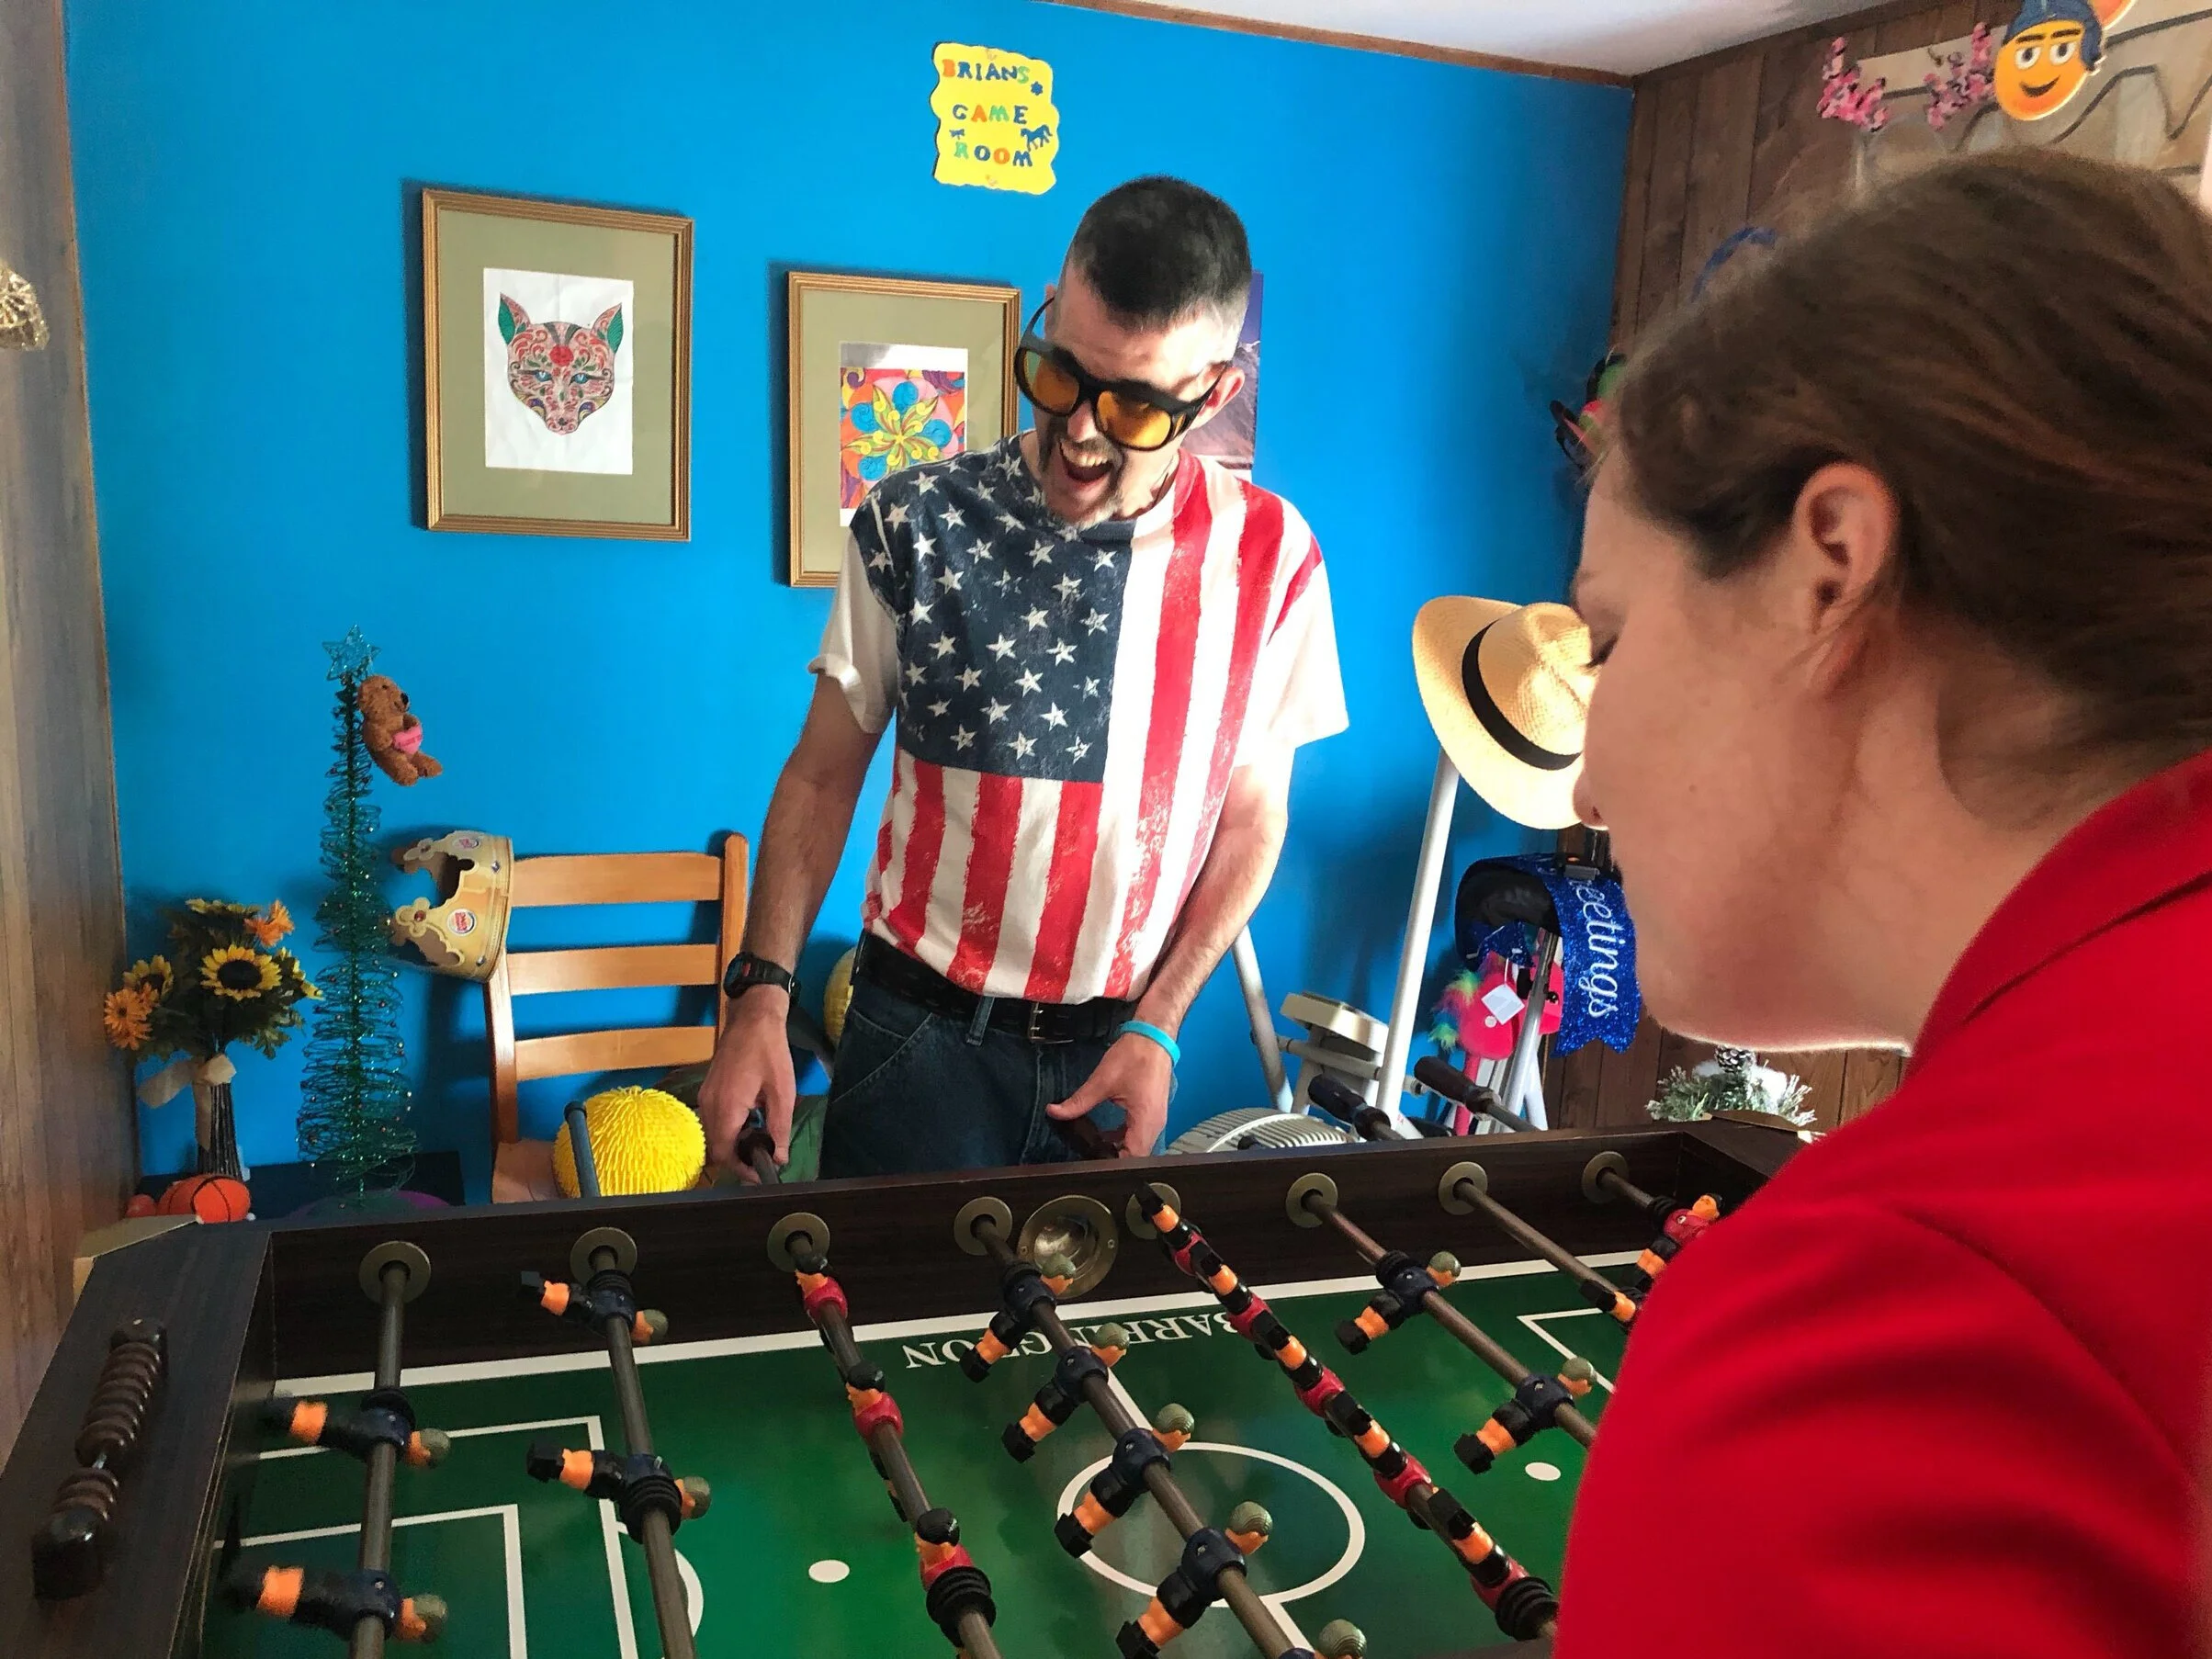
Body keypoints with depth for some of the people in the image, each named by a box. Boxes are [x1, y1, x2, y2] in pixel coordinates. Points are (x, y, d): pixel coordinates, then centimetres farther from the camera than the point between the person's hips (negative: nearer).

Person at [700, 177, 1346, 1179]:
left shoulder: (1270, 557, -7)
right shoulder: (917, 525, -9)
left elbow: (1252, 812, 1)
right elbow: (823, 774, -3)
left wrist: (1158, 1026, -4)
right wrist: (761, 994, -13)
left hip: (1120, 1049, 2)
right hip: (923, 1036, -1)